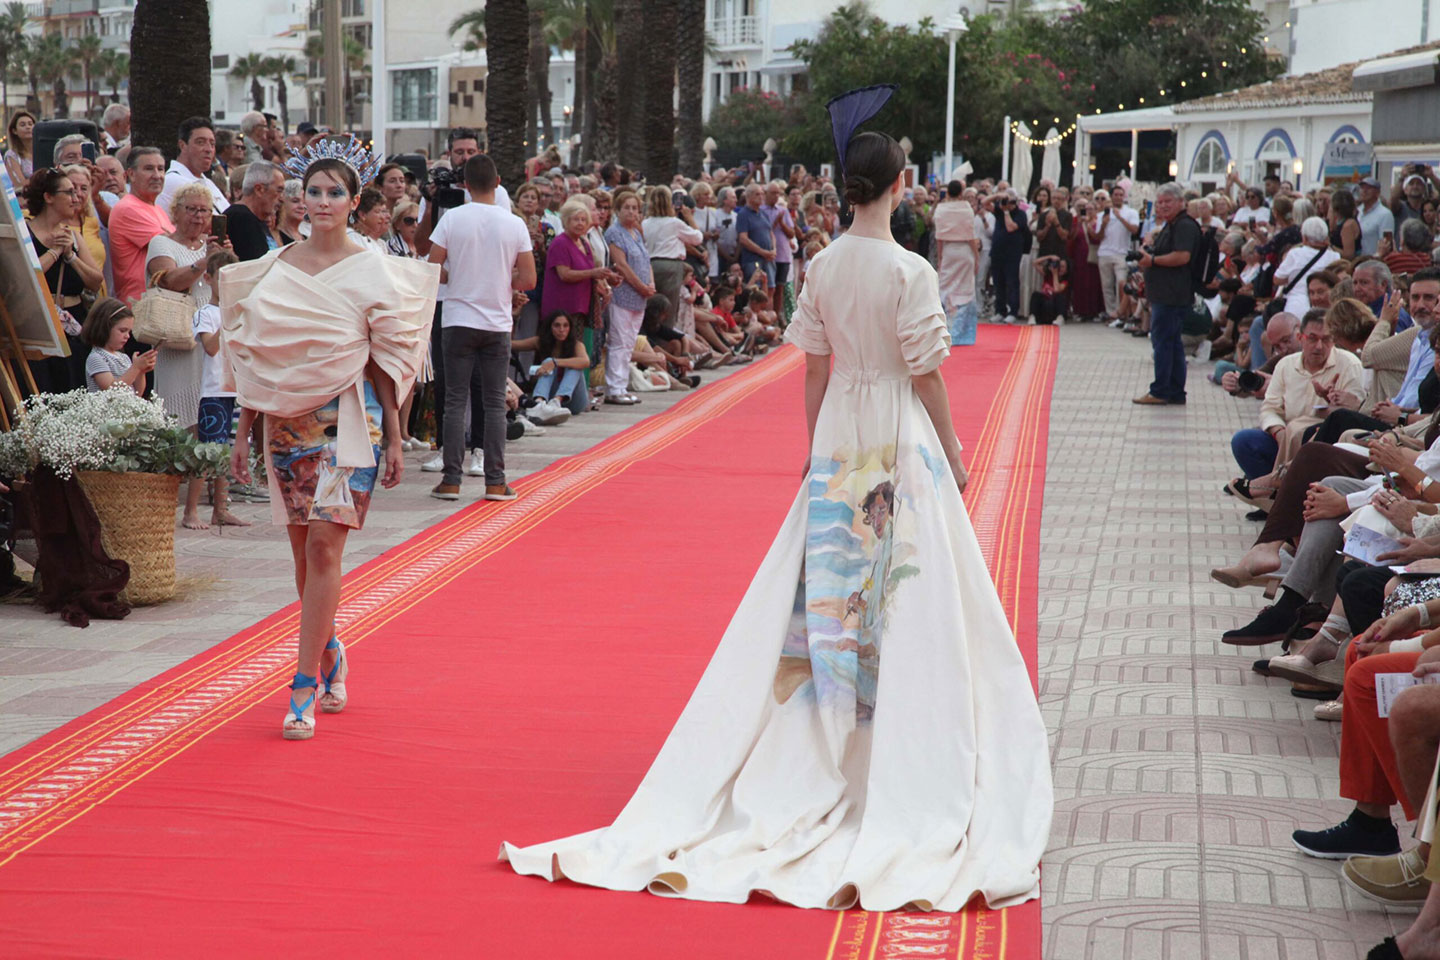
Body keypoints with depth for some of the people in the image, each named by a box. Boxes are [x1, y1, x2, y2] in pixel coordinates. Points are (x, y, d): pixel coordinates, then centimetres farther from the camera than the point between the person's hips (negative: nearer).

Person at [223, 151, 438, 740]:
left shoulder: (373, 272, -1)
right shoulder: (272, 268, 8)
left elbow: (386, 360, 0)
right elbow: (252, 355, 11)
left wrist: (394, 439, -2)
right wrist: (242, 432, 9)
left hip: (346, 418, -4)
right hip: (285, 419, 4)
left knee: (323, 546, -11)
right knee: (303, 550, 10)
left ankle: (305, 684, -9)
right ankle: (329, 652, 32)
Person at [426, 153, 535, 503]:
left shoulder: (452, 218, -5)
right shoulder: (514, 224, -3)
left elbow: (433, 271, -5)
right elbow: (528, 280, -2)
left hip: (459, 322, -1)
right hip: (498, 323, 1)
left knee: (455, 402, 4)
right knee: (495, 403, 6)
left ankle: (451, 480, 2)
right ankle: (495, 482, 5)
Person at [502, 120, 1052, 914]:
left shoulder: (822, 268, -1)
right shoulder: (910, 272, -15)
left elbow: (815, 370, 5)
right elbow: (926, 377, -11)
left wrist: (816, 449, 15)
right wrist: (952, 453, 1)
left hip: (839, 435, 5)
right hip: (902, 439, -5)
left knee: (829, 581, 11)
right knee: (907, 591, 4)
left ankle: (830, 732, 19)